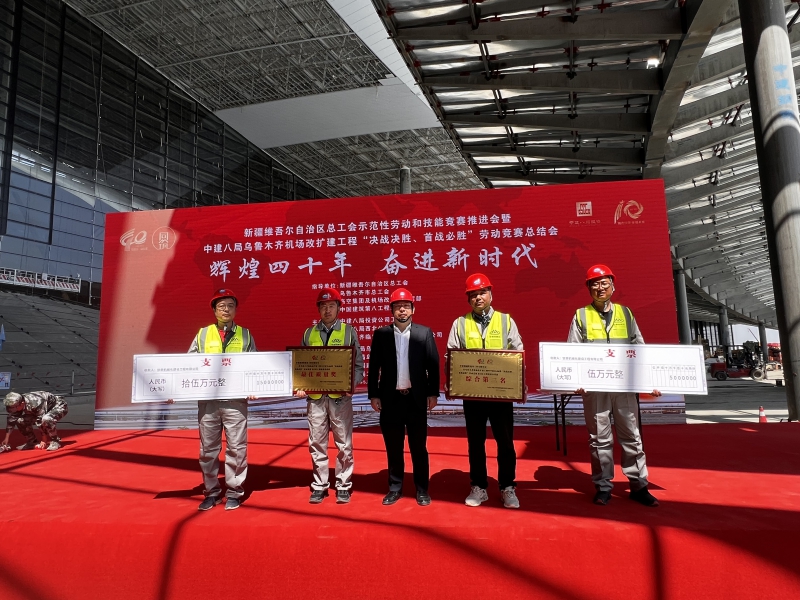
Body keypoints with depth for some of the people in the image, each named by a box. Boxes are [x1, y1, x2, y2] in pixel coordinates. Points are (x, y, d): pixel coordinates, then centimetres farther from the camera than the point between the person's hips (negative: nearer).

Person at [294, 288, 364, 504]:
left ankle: (343, 486, 18)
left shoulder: (349, 331, 3)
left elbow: (358, 365, 2)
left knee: (344, 443, 5)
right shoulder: (309, 333, 10)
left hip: (340, 396, -2)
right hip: (315, 396, 2)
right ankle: (319, 486, 22)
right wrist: (300, 386, -4)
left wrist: (351, 384, -14)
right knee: (317, 443, 9)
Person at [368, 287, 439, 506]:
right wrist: (374, 395, 0)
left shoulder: (424, 333, 1)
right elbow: (374, 367, 3)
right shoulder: (380, 334, 2)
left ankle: (422, 489, 20)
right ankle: (395, 488, 24)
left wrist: (433, 393, -4)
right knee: (393, 447, 10)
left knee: (419, 446, 7)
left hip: (416, 397, -1)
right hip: (390, 398, 1)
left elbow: (433, 365, 0)